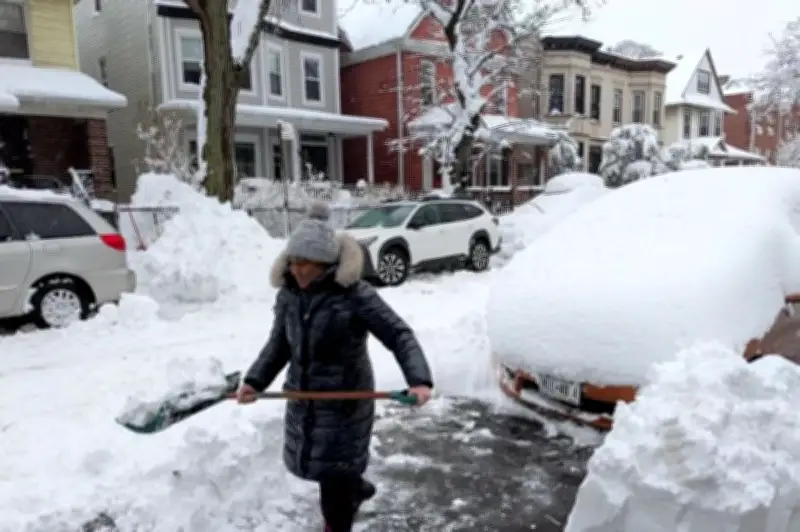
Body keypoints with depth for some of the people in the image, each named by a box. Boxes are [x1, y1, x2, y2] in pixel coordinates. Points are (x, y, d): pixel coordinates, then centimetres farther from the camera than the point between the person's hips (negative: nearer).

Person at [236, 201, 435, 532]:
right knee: (312, 464, 23)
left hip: (346, 402, -6)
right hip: (303, 400, 7)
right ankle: (357, 489, 54)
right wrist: (255, 380, -5)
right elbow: (279, 344, 9)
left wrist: (419, 379, -34)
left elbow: (399, 335, -20)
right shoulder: (288, 294, -2)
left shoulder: (354, 294, -21)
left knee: (335, 474, 2)